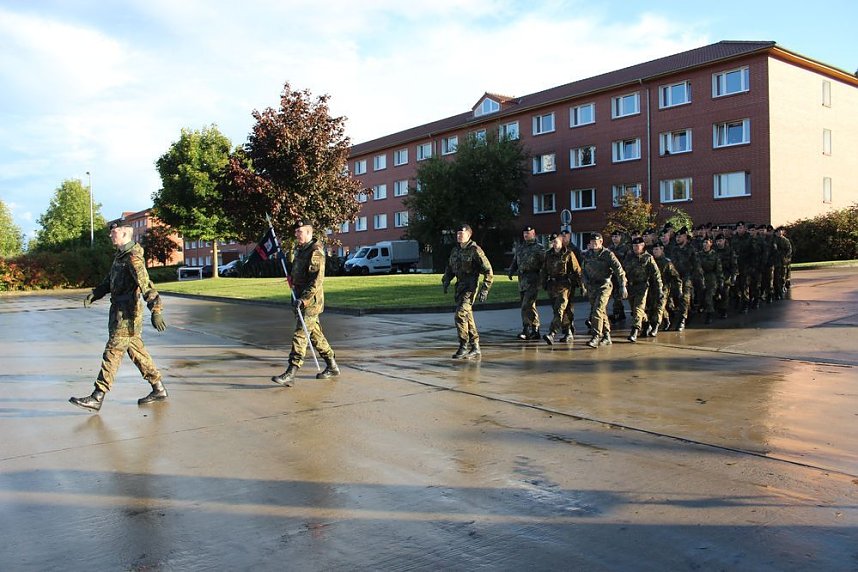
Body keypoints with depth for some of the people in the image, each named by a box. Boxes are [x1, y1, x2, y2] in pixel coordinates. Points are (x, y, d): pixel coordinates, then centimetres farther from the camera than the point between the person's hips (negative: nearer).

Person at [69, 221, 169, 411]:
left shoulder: (133, 258, -16)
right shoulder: (119, 255, 16)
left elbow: (146, 285, -25)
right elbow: (109, 281, 23)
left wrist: (156, 311, -33)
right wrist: (93, 295, 7)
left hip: (127, 314, -10)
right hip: (119, 311, 10)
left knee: (112, 353, -7)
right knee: (136, 351, 13)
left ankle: (97, 397, -3)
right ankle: (158, 389, 20)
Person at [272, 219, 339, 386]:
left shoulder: (315, 251, -14)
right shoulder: (300, 250, 15)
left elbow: (317, 280, -22)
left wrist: (304, 299, -26)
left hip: (311, 302, -9)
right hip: (301, 300, 10)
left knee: (300, 335, -11)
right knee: (315, 334, 15)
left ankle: (290, 374, -12)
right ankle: (332, 367, 26)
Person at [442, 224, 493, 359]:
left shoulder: (475, 250, -10)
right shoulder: (455, 250, 12)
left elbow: (488, 271, -10)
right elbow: (449, 268, 24)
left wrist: (484, 290, -14)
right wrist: (446, 281, 9)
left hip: (470, 287, -8)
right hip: (459, 287, 8)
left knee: (460, 315, -17)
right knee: (467, 317, 12)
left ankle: (463, 347, -11)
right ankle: (475, 348, 20)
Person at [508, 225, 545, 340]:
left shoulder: (539, 248, -2)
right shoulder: (519, 247, 16)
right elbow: (515, 261, 23)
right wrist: (511, 271, 7)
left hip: (532, 280, -7)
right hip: (521, 279, 7)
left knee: (527, 306, -13)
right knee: (530, 306, 11)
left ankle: (526, 330, -11)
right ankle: (535, 331, 18)